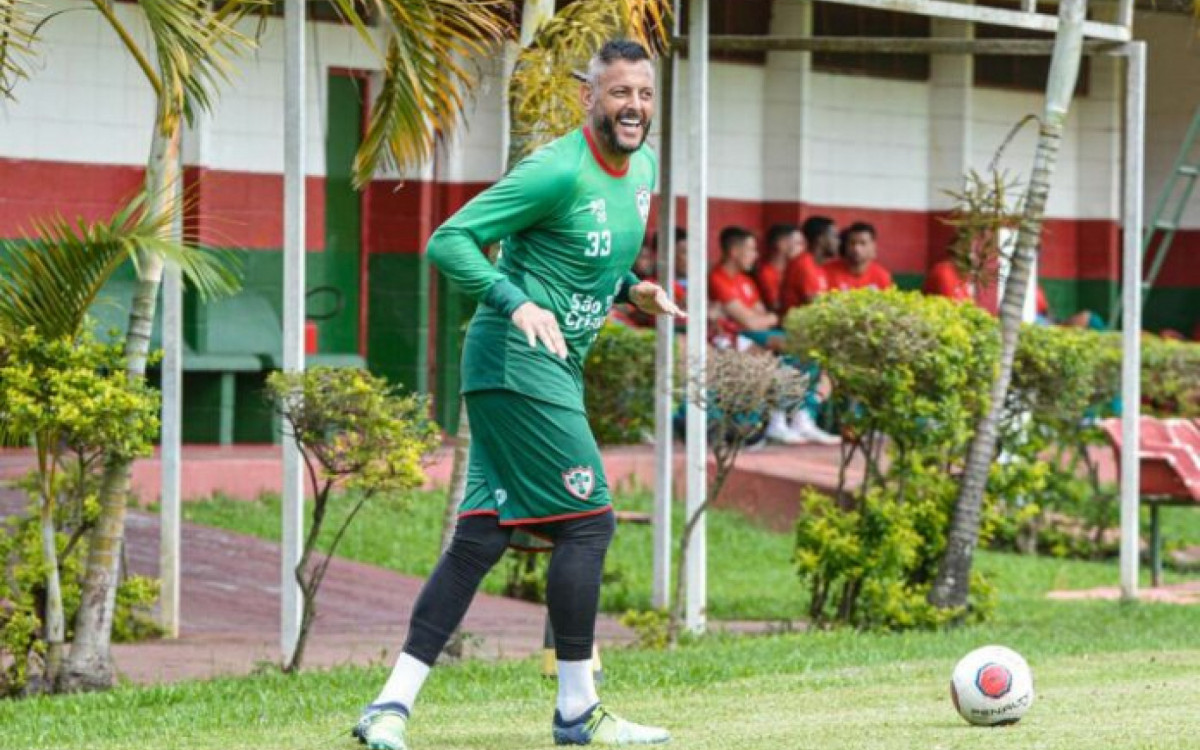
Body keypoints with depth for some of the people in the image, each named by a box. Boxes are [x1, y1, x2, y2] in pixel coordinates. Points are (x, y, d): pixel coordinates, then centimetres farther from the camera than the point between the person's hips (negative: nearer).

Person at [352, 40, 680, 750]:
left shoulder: (643, 168, 13)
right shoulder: (559, 171, -15)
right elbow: (449, 241, -16)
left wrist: (628, 289, 9)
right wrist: (516, 303, -27)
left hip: (556, 368, 9)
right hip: (518, 361, -9)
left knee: (483, 536, 4)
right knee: (587, 522, -8)